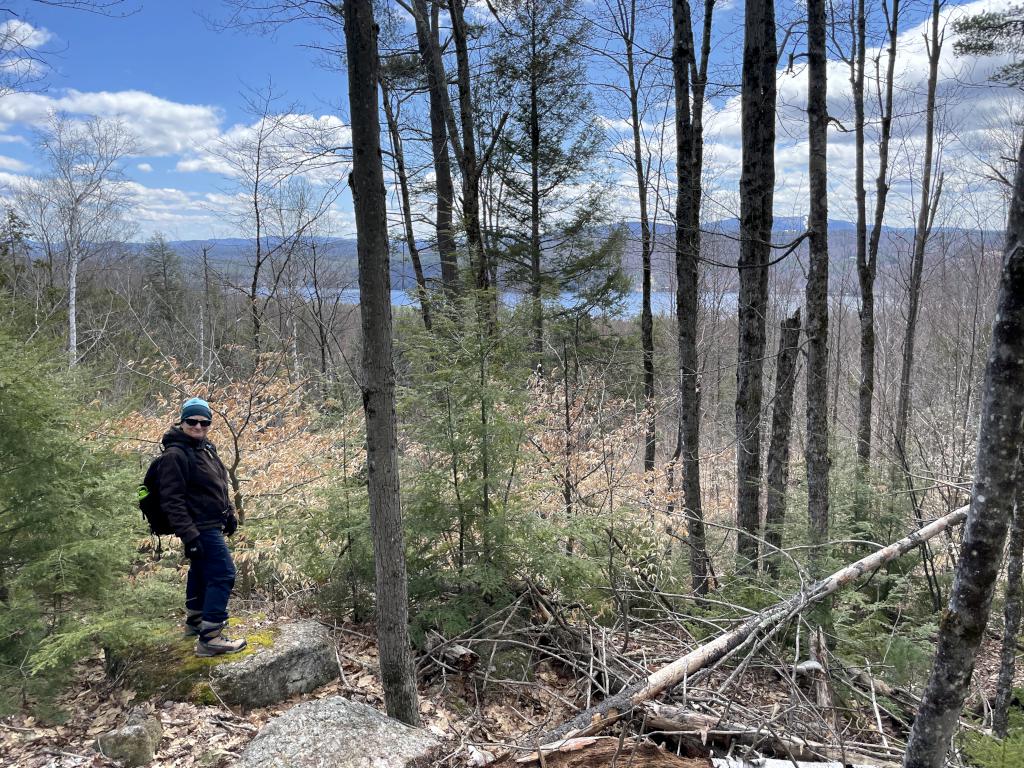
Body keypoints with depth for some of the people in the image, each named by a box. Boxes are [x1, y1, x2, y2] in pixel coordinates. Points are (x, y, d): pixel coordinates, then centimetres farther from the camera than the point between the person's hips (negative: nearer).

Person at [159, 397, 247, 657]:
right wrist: (188, 535, -25)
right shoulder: (175, 454, -18)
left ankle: (194, 621, 39)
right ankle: (209, 638, -9)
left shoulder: (206, 448, 11)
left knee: (201, 572, 22)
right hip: (200, 528, -10)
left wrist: (229, 513, 20)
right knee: (223, 574, -12)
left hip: (211, 525, 10)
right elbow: (172, 500, -22)